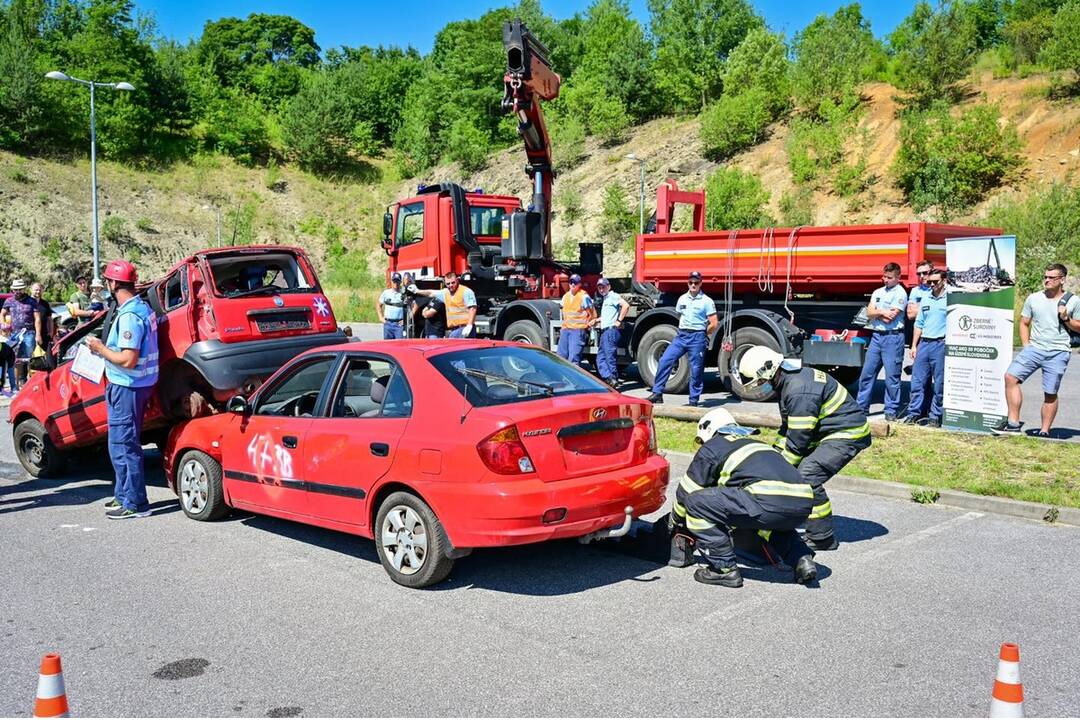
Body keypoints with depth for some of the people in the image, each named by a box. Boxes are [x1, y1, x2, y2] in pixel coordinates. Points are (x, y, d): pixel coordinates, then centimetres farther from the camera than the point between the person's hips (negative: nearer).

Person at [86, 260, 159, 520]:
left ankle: (135, 504, 3)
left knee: (122, 446, -3)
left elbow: (128, 360, -25)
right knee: (126, 443, 20)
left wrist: (100, 348, -13)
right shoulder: (143, 308, 10)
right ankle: (125, 495, 31)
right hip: (139, 384, 10)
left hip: (127, 387, -10)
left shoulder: (129, 316, -21)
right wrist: (106, 347, 16)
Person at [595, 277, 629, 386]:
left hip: (612, 331, -10)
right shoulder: (604, 299, 24)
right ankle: (608, 378, 2)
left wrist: (619, 321, -18)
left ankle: (613, 380, -5)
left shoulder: (613, 296, -6)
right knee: (600, 358, 6)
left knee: (610, 356, -9)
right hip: (605, 331, 10)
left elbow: (626, 305, -21)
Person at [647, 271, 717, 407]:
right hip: (681, 336, 5)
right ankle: (657, 393, -2)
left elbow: (714, 324, -5)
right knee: (665, 361, -7)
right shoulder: (682, 299, 11)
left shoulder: (706, 301, -4)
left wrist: (702, 334, 4)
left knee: (696, 370, 0)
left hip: (697, 338, -5)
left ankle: (693, 401, 9)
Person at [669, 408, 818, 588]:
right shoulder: (755, 443, 37)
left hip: (770, 503, -8)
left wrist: (676, 524, 40)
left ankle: (725, 569, 4)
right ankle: (802, 559, 20)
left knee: (697, 502, 4)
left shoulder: (711, 447, 17)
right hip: (804, 504, 8)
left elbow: (686, 492, 22)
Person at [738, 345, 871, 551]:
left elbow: (799, 437, -23)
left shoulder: (800, 390, -26)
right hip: (827, 433, 11)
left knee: (807, 476, -21)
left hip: (847, 434, -11)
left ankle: (823, 539, -10)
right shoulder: (787, 381, 8)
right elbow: (788, 427, 17)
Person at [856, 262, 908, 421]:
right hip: (876, 336, 7)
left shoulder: (900, 293, -6)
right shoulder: (878, 292, 16)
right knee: (867, 373, 8)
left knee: (892, 376, -2)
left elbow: (888, 319, -14)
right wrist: (883, 312, -10)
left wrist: (876, 312, 0)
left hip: (892, 337, -7)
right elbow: (869, 312, 4)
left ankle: (891, 410, 6)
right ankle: (861, 406, 15)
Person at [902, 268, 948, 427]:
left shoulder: (950, 299, -2)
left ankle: (935, 417, 8)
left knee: (939, 384, 1)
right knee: (917, 381, 4)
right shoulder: (926, 298, 15)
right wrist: (914, 345, 14)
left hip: (941, 344, -5)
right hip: (924, 343, 5)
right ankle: (914, 413, 11)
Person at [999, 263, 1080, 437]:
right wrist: (1026, 346, 5)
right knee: (1011, 376, -15)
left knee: (1050, 393, 0)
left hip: (1058, 353, -2)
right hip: (1034, 349, 2)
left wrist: (1066, 319, -10)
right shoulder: (1033, 298, 10)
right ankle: (1013, 423, -10)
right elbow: (1024, 323, 16)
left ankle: (1044, 430, 12)